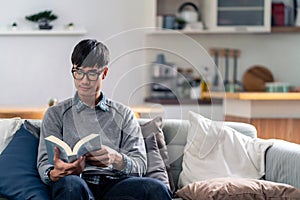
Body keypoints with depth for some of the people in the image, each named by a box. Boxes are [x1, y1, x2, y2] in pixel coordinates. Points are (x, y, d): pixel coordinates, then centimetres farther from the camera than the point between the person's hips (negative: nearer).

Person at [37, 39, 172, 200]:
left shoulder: (123, 114, 21)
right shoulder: (56, 114, 19)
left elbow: (140, 165, 10)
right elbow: (44, 164, 8)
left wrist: (115, 159, -15)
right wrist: (55, 173, -19)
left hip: (114, 182, 1)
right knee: (70, 184, -41)